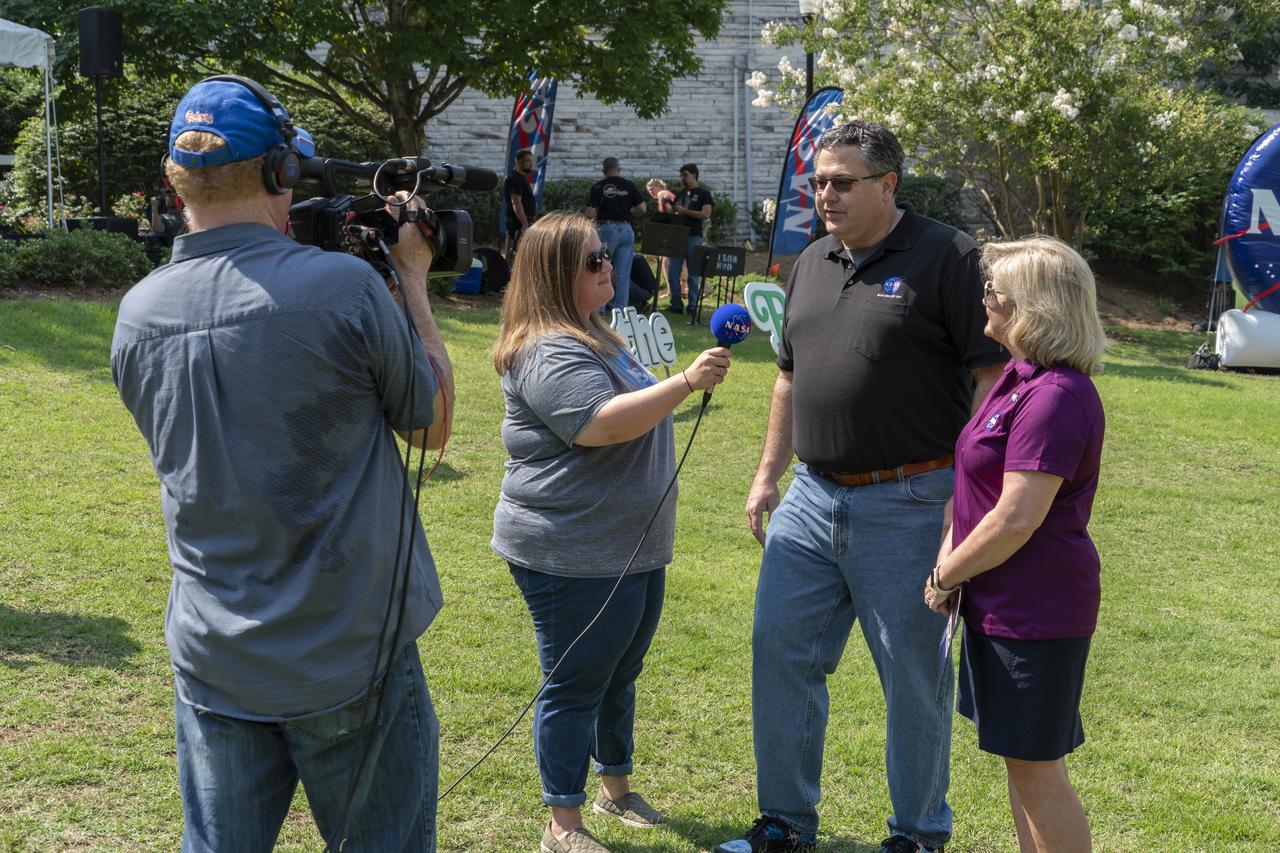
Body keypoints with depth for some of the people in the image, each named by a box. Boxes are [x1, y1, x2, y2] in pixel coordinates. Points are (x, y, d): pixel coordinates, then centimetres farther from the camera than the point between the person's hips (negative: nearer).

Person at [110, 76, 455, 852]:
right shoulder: (344, 286, -18)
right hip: (352, 661, -4)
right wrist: (414, 279, 7)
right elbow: (434, 422, -3)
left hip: (214, 664, 4)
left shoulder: (139, 314, -3)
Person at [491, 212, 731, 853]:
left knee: (618, 678, 21)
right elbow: (599, 423, -32)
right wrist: (687, 381, -34)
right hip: (576, 559, -10)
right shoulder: (549, 351, -20)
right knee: (575, 687, 1)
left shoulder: (589, 335, 15)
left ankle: (615, 788, 37)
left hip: (632, 550, 10)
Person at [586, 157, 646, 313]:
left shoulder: (598, 186, 0)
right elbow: (642, 208, 3)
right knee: (623, 273, 6)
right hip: (626, 229, 2)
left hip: (606, 228, -2)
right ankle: (621, 308, 6)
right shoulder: (629, 185, 6)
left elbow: (590, 212, -6)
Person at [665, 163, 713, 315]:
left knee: (693, 274, -2)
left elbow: (706, 214, -12)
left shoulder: (704, 193, 1)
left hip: (694, 237, -6)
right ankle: (676, 304, 8)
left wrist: (685, 211, -16)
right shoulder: (681, 193, 18)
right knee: (672, 272, 1)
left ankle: (692, 305, 1)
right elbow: (672, 213, 22)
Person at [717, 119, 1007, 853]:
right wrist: (769, 475, 19)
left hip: (907, 507, -6)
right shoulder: (812, 265, 12)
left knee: (912, 673, 5)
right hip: (813, 499, 7)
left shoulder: (947, 258, -9)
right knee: (781, 652, 8)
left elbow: (992, 375, -12)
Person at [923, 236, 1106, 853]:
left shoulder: (1056, 397, -23)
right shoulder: (1020, 377, 10)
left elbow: (1017, 520, -25)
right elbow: (981, 485, 17)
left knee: (1036, 768, 1)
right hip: (1006, 602, 10)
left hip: (1036, 610, -10)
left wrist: (946, 577, -12)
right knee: (1021, 759, 19)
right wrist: (950, 553, 2)